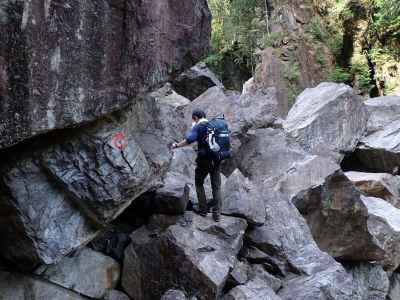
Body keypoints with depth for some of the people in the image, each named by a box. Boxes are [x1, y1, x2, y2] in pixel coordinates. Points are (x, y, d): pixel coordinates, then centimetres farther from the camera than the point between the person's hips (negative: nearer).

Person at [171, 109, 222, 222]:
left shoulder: (198, 127, -5)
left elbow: (189, 140, -19)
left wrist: (177, 145, -6)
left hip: (204, 160, -4)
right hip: (216, 160, 4)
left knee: (199, 183, 16)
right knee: (216, 187, 9)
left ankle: (203, 210, 15)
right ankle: (217, 213, 7)